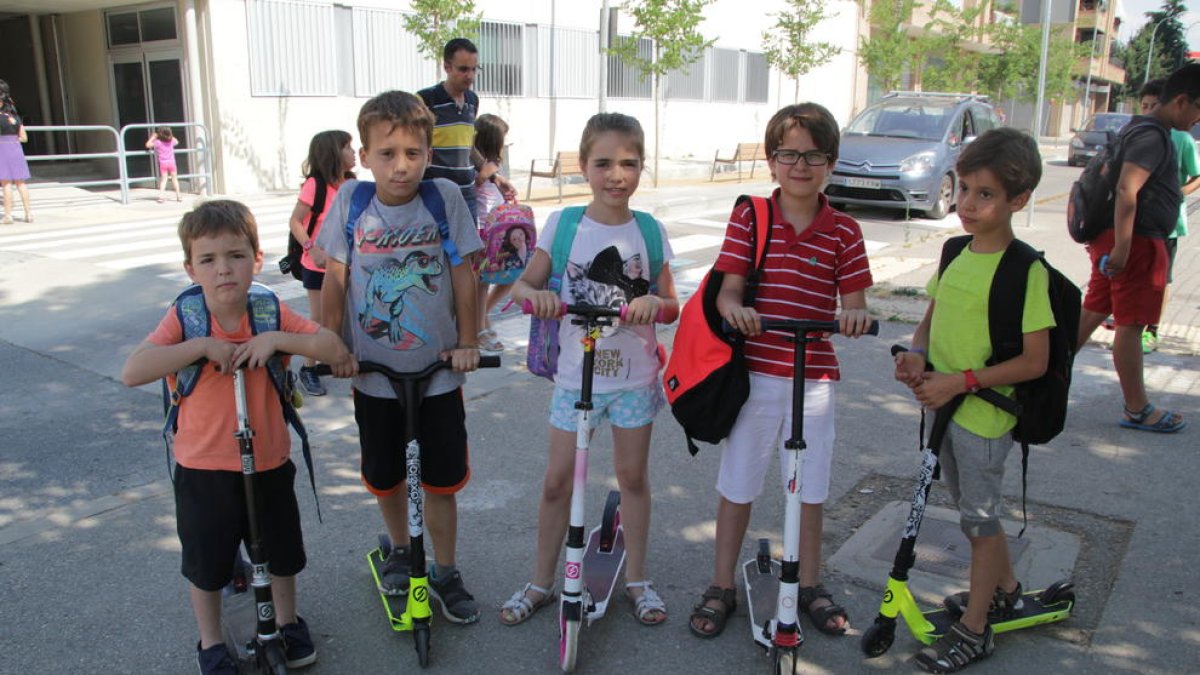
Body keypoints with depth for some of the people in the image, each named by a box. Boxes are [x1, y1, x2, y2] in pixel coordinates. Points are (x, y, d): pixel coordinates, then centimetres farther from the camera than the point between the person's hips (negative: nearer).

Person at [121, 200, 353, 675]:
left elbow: (334, 349, -17)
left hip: (270, 462, 2)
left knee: (282, 551, 20)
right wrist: (203, 345, -29)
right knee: (207, 562, 17)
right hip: (203, 469, -1)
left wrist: (276, 338, -27)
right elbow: (132, 372, -25)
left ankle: (287, 621, 47)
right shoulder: (184, 317, -13)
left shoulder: (271, 313, -9)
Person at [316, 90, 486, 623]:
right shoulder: (350, 199, -8)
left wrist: (467, 342, -4)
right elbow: (335, 278, -2)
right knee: (384, 476, 18)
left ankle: (444, 572, 27)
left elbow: (463, 274, -6)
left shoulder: (445, 197, -11)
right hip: (373, 371, 2)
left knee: (442, 479, 7)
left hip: (438, 369, -1)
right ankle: (399, 550, 44)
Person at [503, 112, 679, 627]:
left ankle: (637, 579, 29)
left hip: (634, 376, 1)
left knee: (633, 477, 11)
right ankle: (541, 582, 24)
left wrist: (653, 302, -24)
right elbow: (522, 284, -5)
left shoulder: (650, 231, -2)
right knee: (557, 482, 6)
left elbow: (671, 305, 0)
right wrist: (537, 295, -28)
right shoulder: (562, 224, -4)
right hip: (576, 374, 0)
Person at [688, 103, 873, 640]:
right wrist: (734, 308, -31)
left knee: (811, 487, 14)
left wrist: (855, 315, -25)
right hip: (754, 373, -1)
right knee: (737, 484, 9)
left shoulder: (844, 232, 1)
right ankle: (721, 587, 27)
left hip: (814, 377, 1)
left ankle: (810, 585, 34)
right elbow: (727, 290, -8)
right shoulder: (750, 218, -3)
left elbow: (853, 305, -2)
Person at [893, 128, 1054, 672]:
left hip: (986, 414, -7)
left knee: (980, 518, 6)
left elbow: (1034, 362, -18)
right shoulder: (955, 253, 3)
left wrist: (961, 381, -23)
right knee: (976, 510, 22)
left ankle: (974, 629, 22)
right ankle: (1006, 590, 44)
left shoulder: (1025, 271, -18)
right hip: (945, 407, 7)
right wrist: (917, 354, -7)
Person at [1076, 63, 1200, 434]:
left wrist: (1105, 240, 27)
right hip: (1138, 242, -10)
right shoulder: (1154, 136, -16)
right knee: (1130, 325, -1)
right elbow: (1127, 189, -27)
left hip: (1114, 237, 10)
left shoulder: (1137, 129, 16)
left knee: (1091, 313, 13)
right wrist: (1122, 247, -29)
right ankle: (1137, 409, 9)